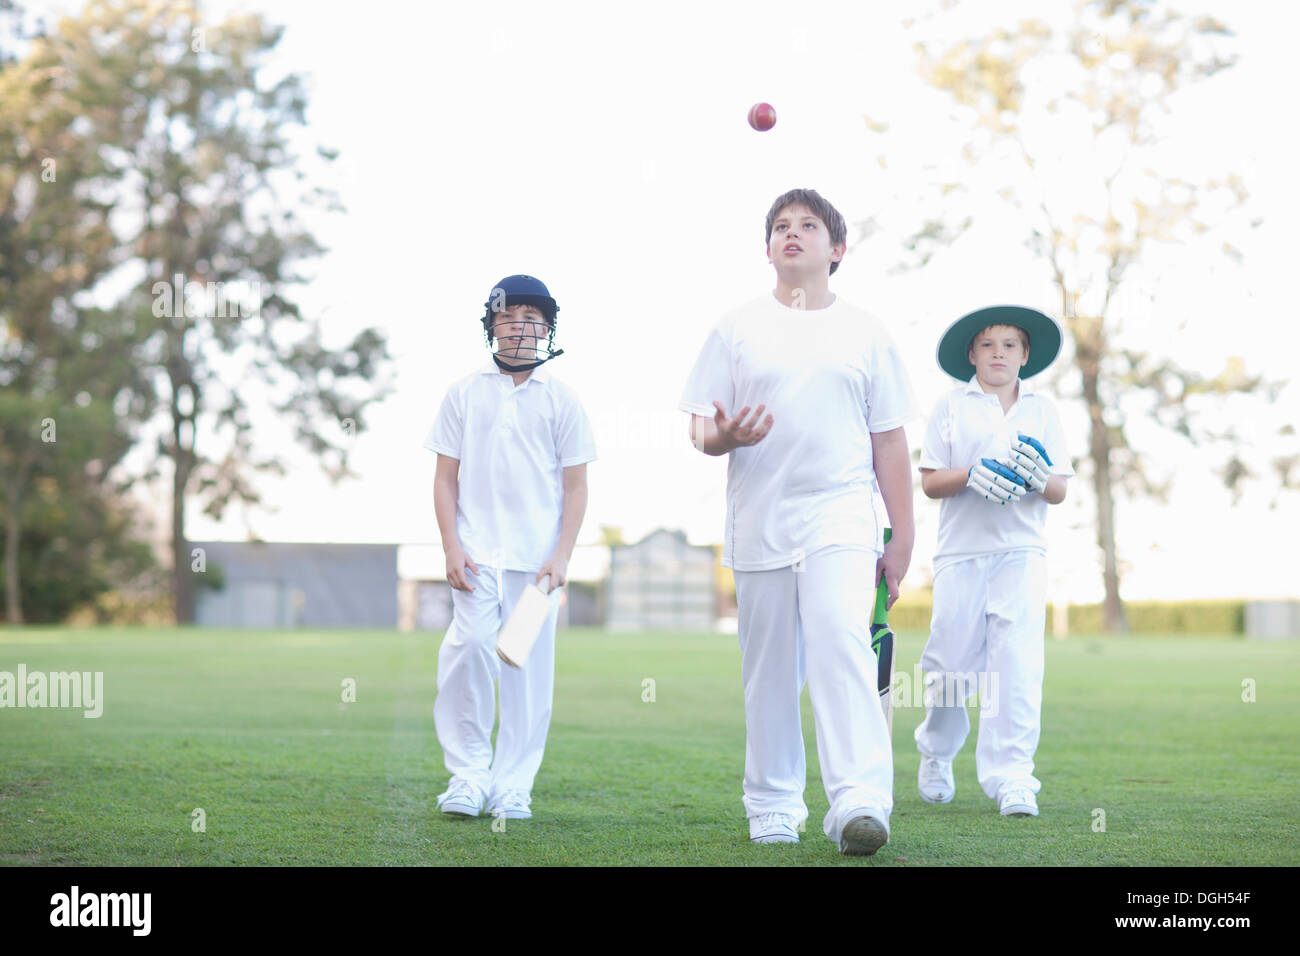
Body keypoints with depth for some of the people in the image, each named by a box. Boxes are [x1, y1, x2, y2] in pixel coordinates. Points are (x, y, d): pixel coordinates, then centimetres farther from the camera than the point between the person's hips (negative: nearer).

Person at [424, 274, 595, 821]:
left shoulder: (562, 401, 9)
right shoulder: (464, 394, 11)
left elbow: (575, 487, 6)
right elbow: (445, 478, 9)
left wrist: (561, 557, -5)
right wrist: (451, 546, -4)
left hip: (537, 558, 0)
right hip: (477, 552, 0)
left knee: (530, 665, -2)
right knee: (469, 646, -16)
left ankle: (512, 785, 6)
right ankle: (468, 774, -4)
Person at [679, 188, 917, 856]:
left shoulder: (865, 332, 11)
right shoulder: (737, 329, 10)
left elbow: (889, 440, 12)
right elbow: (701, 429, 8)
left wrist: (902, 536, 7)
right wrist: (724, 437, -17)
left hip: (841, 514, -1)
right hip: (759, 520, 1)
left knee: (842, 644, -20)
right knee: (769, 670, 5)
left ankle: (860, 801, -29)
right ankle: (773, 806, 18)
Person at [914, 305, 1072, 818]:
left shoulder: (1043, 410, 12)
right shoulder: (950, 407, 8)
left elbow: (1059, 491, 9)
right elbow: (929, 481, 2)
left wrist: (1040, 477, -13)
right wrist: (972, 474, -16)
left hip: (1021, 551, 1)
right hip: (961, 549, -1)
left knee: (1017, 663, -10)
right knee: (950, 663, 1)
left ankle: (1011, 776, -8)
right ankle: (936, 753, 27)